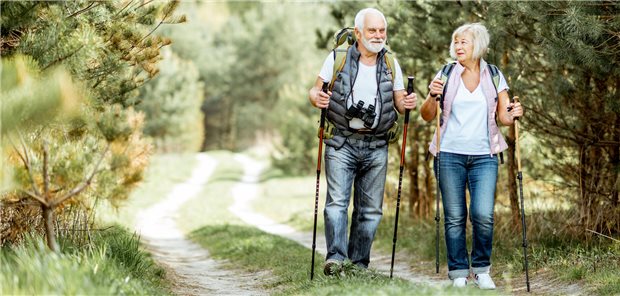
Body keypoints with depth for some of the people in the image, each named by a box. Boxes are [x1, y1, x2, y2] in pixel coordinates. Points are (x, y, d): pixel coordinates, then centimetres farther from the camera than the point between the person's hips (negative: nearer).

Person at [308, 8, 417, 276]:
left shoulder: (391, 64, 10)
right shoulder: (337, 58, 1)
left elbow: (399, 102, 15)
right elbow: (316, 90, 5)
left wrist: (407, 104, -9)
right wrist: (317, 98, -19)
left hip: (376, 147, 3)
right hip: (342, 143, -3)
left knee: (370, 209, 4)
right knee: (337, 201, -16)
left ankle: (359, 265, 10)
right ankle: (335, 257, -22)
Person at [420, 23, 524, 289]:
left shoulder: (494, 77, 7)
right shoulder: (446, 75, 5)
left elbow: (503, 117, 8)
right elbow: (427, 116, 5)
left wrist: (513, 115, -13)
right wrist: (433, 96, -14)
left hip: (484, 157, 0)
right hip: (450, 155, 0)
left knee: (483, 215, -11)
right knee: (454, 217, 0)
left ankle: (482, 270, 7)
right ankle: (458, 273, 11)